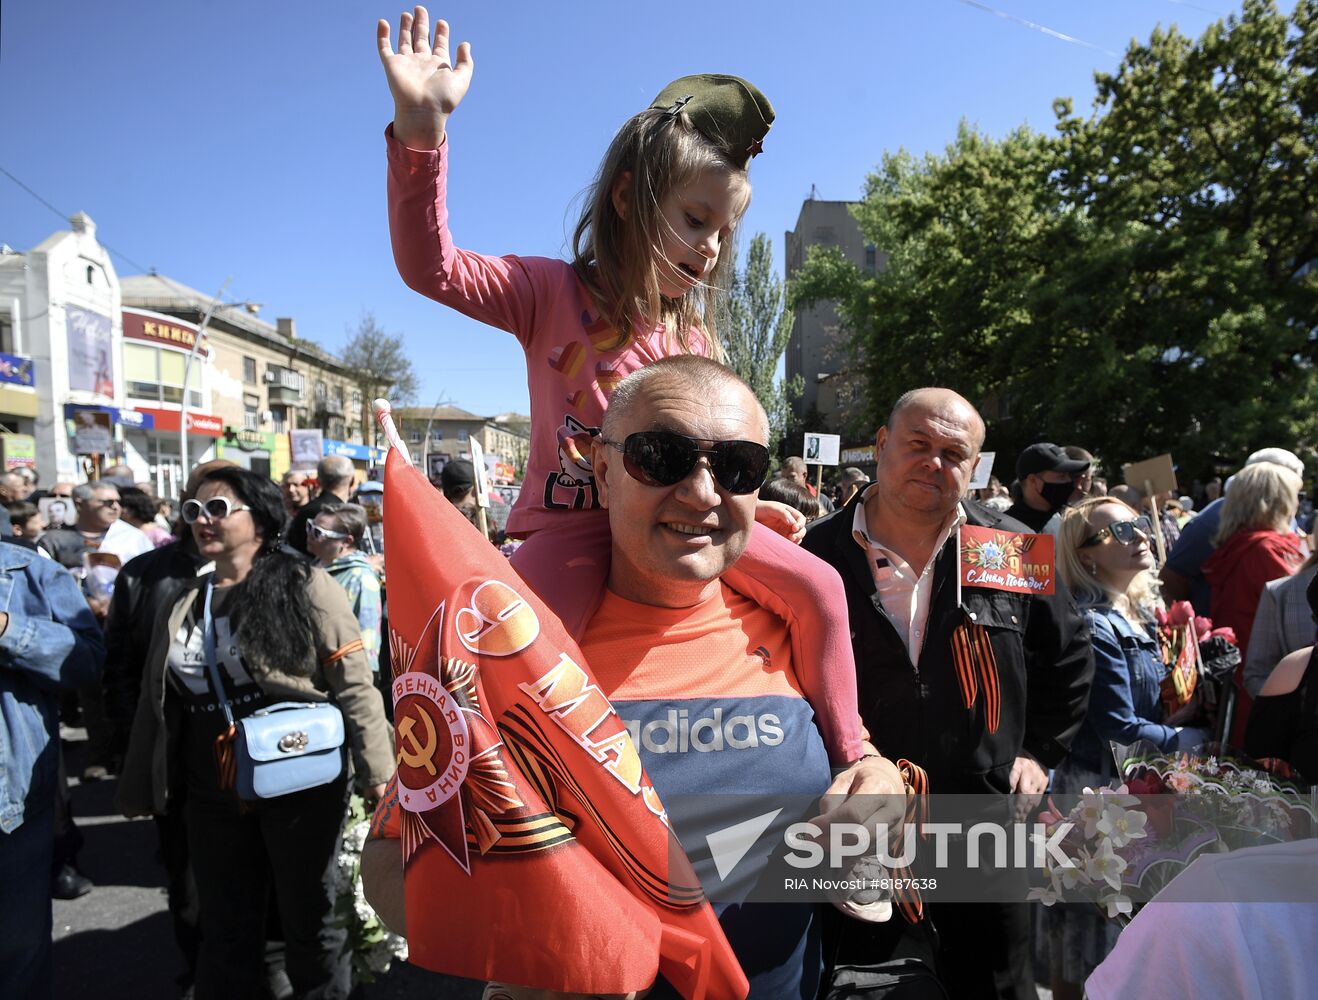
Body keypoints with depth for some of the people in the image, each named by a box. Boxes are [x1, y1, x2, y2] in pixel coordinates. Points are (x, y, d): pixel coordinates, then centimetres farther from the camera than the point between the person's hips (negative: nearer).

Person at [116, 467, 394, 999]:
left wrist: (376, 771, -16)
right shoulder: (181, 604, 8)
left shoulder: (305, 587, -10)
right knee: (225, 928, 18)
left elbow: (353, 684, -13)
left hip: (301, 785, -5)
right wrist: (141, 789, 15)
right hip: (211, 795, 5)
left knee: (309, 920, 11)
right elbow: (156, 701, 14)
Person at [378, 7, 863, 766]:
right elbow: (431, 267, -16)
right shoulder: (554, 293, -2)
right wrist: (423, 125, -26)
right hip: (574, 519, -4)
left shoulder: (695, 335, 13)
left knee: (819, 587, -4)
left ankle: (847, 762, 11)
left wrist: (748, 505, 9)